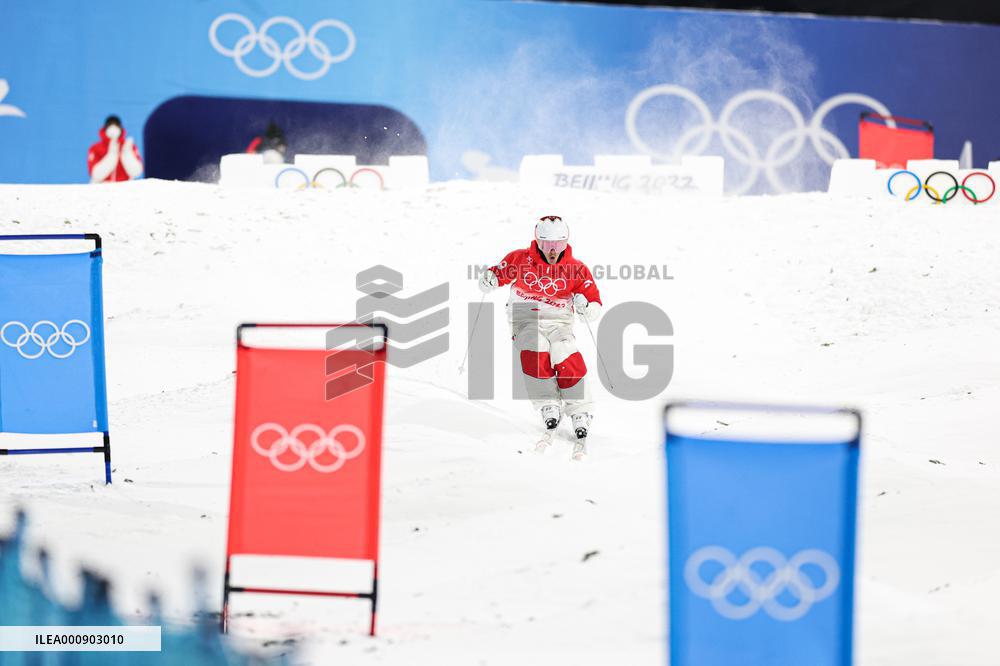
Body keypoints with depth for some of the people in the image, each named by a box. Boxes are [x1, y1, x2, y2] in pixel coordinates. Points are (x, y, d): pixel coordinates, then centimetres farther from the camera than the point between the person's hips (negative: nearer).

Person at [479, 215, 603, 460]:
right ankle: (551, 416, -21)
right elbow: (500, 274, 13)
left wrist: (585, 307, -23)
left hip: (558, 323, 0)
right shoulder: (521, 259, 0)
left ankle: (581, 422, -12)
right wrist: (489, 280, -11)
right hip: (525, 319, 0)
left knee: (569, 364, -25)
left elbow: (595, 307, 0)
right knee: (535, 355, -31)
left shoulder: (577, 268, -1)